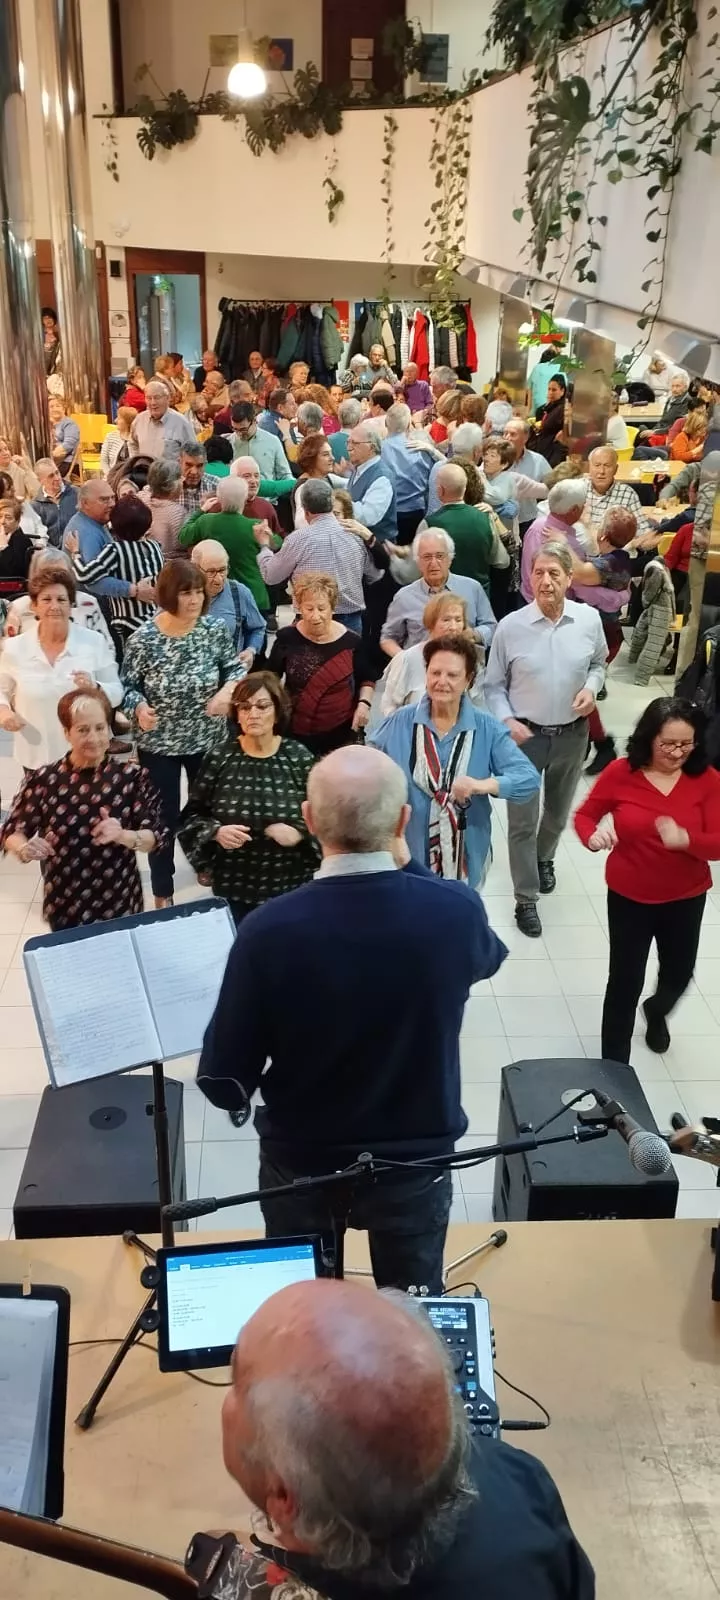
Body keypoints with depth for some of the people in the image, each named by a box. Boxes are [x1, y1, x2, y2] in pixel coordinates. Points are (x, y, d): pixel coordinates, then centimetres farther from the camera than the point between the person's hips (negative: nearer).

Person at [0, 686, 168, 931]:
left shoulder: (131, 776, -7)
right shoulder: (43, 779, -7)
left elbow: (156, 836, -8)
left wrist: (123, 836, -27)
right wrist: (25, 849, -24)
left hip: (121, 906, 0)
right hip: (64, 908, 0)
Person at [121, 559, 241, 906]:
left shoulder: (215, 629, -10)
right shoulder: (144, 638, -17)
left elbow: (234, 667, 2)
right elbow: (128, 686, -8)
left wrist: (229, 688, -19)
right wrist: (139, 707, -28)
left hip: (208, 739, 3)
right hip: (159, 744, -3)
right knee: (164, 816, 9)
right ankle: (162, 891, 29)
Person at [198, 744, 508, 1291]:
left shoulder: (270, 929, -28)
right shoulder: (457, 911, -23)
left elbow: (226, 1085, -18)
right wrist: (407, 865, 3)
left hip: (301, 1163, 0)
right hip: (418, 1161, 1)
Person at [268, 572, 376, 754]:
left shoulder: (351, 641, -6)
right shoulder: (287, 638, -6)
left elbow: (366, 679, 11)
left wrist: (364, 703, -6)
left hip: (341, 734, 0)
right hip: (295, 734, 0)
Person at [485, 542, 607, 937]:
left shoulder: (589, 619, -9)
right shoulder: (510, 626, -14)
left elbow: (598, 663, 9)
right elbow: (494, 685, -4)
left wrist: (591, 687, -11)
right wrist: (507, 721, -19)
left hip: (572, 734, 3)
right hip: (525, 735, -3)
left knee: (558, 812, 23)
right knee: (523, 821, 3)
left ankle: (544, 858, 55)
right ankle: (526, 899, 18)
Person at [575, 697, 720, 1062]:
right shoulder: (621, 773, -15)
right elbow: (584, 815, -3)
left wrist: (685, 839, -37)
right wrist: (593, 835, -27)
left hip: (686, 898, 2)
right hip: (629, 897, -2)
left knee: (678, 975, 21)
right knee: (625, 980, 3)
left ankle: (657, 1011, 59)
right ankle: (614, 1065, 22)